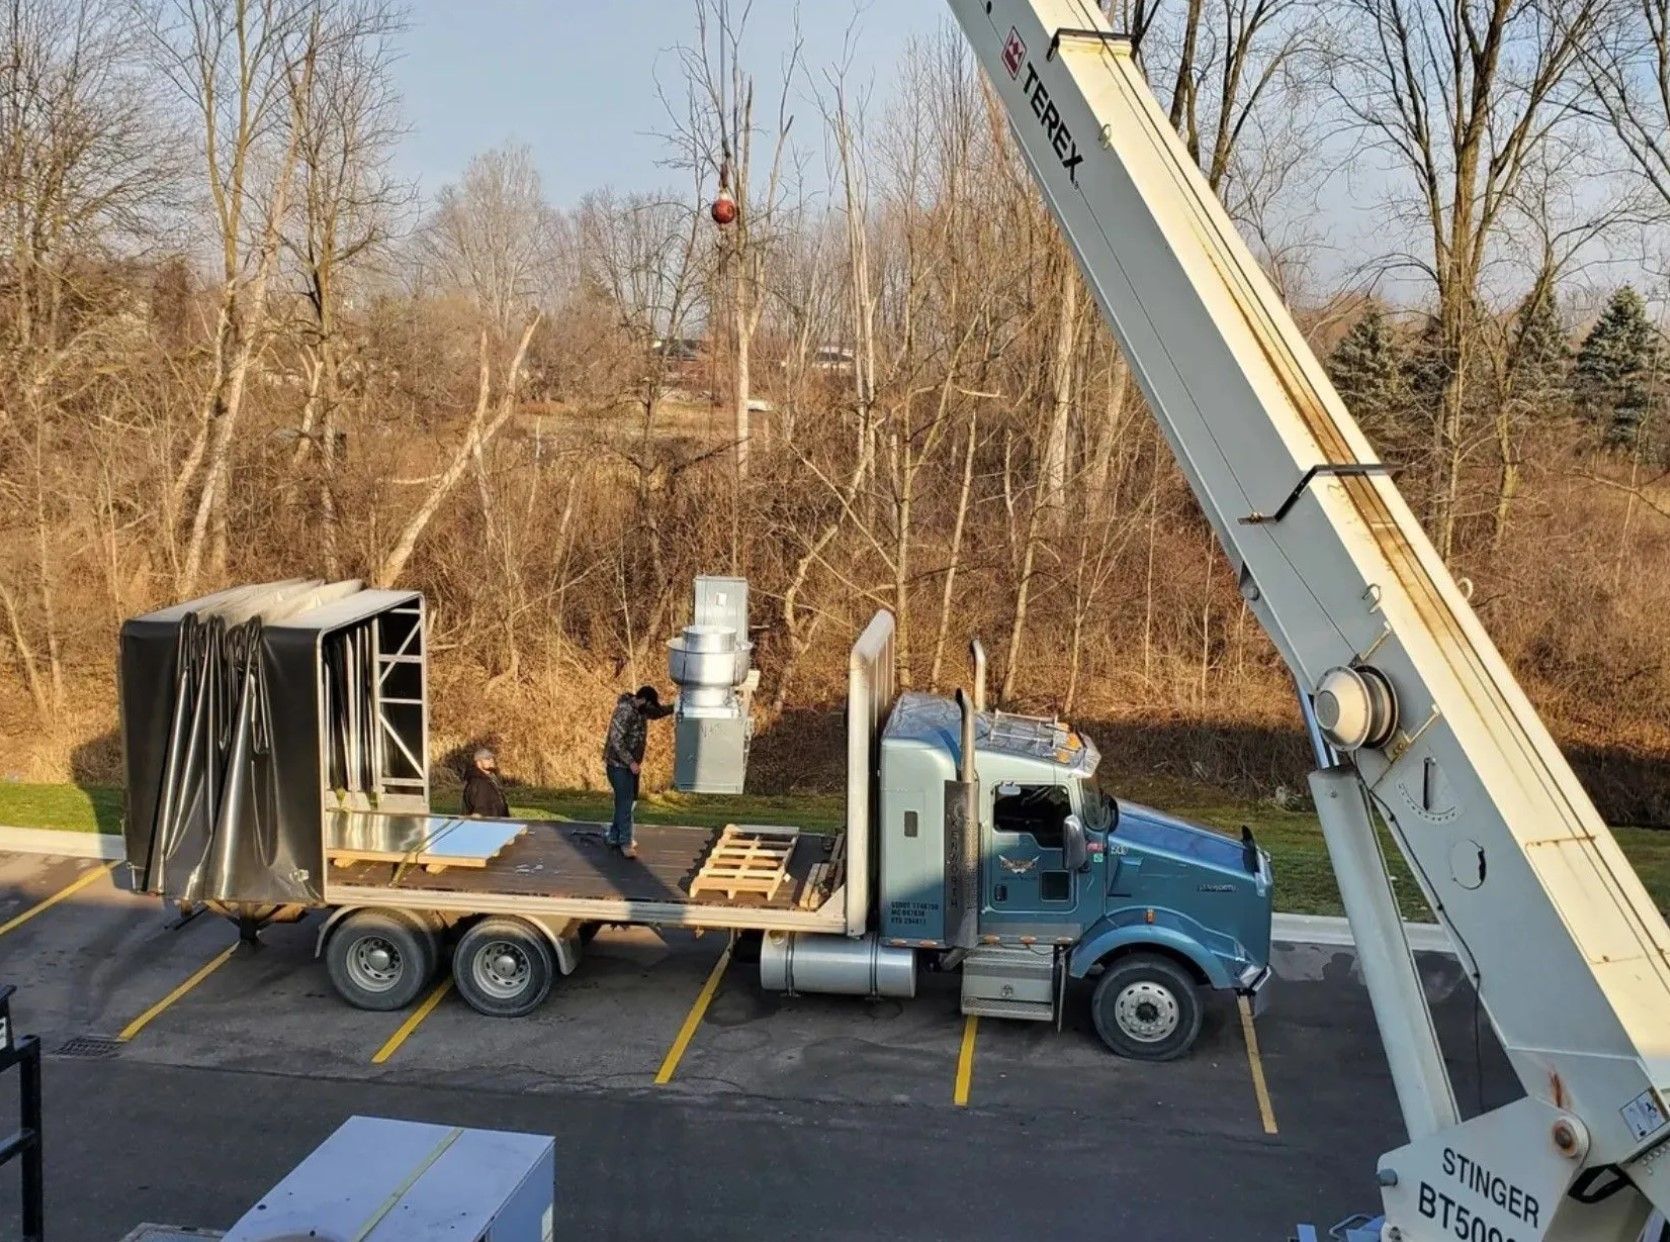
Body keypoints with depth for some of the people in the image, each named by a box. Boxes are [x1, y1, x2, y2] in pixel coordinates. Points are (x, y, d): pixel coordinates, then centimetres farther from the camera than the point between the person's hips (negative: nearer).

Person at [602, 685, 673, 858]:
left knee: (627, 801, 14)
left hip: (631, 764, 9)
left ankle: (614, 837, 25)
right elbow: (616, 741, -25)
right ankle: (625, 842, -2)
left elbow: (657, 713, 21)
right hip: (619, 764, -9)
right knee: (625, 802, -8)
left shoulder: (640, 710, 4)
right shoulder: (624, 712, -23)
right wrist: (631, 762, -27)